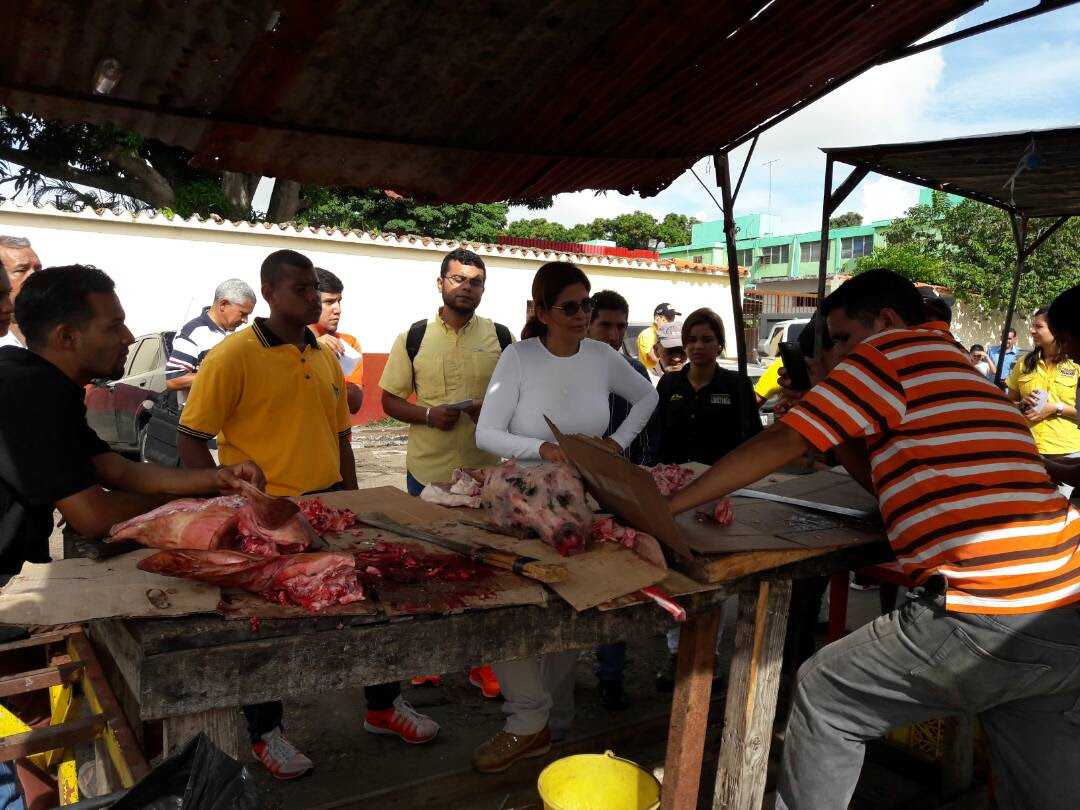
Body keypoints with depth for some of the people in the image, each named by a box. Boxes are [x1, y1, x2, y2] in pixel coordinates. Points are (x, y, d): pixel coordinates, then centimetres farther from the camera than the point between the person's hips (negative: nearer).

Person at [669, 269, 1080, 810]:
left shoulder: (894, 349, -1)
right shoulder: (959, 371, 25)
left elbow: (780, 444, -6)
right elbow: (884, 479, 28)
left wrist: (666, 506, -1)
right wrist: (831, 415, 20)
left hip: (983, 619, -9)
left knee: (822, 695, 9)